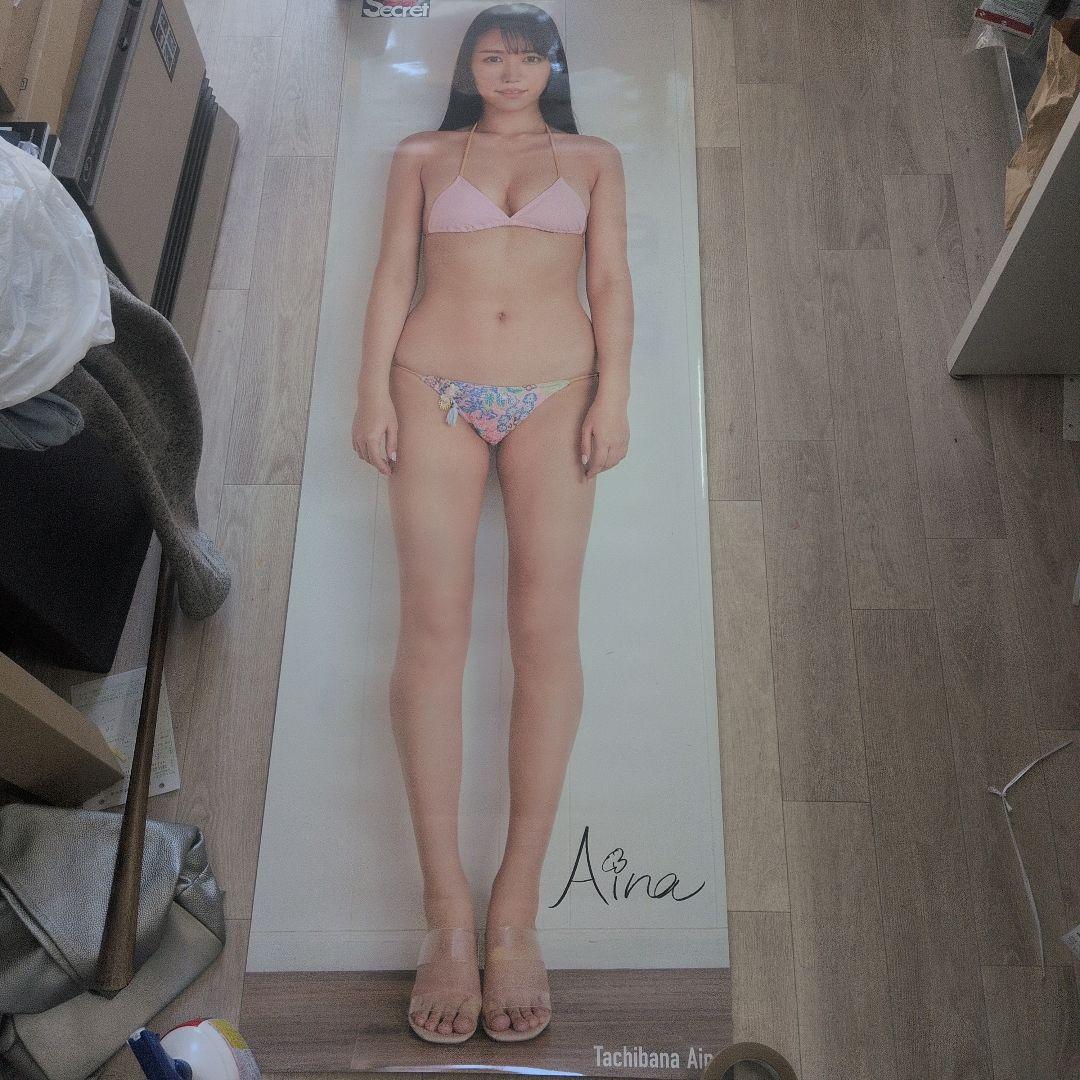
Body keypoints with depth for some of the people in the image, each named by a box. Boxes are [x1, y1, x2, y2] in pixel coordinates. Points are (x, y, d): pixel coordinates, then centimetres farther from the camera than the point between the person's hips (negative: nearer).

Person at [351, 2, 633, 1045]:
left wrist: (613, 397, -5)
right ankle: (448, 911, -7)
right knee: (433, 625, -12)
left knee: (546, 626, -11)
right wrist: (374, 392, -2)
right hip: (436, 391, 0)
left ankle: (516, 905, -5)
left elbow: (611, 284, 9)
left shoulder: (592, 159, 19)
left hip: (555, 394, 0)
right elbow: (392, 277, 11)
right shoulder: (421, 157, 20)